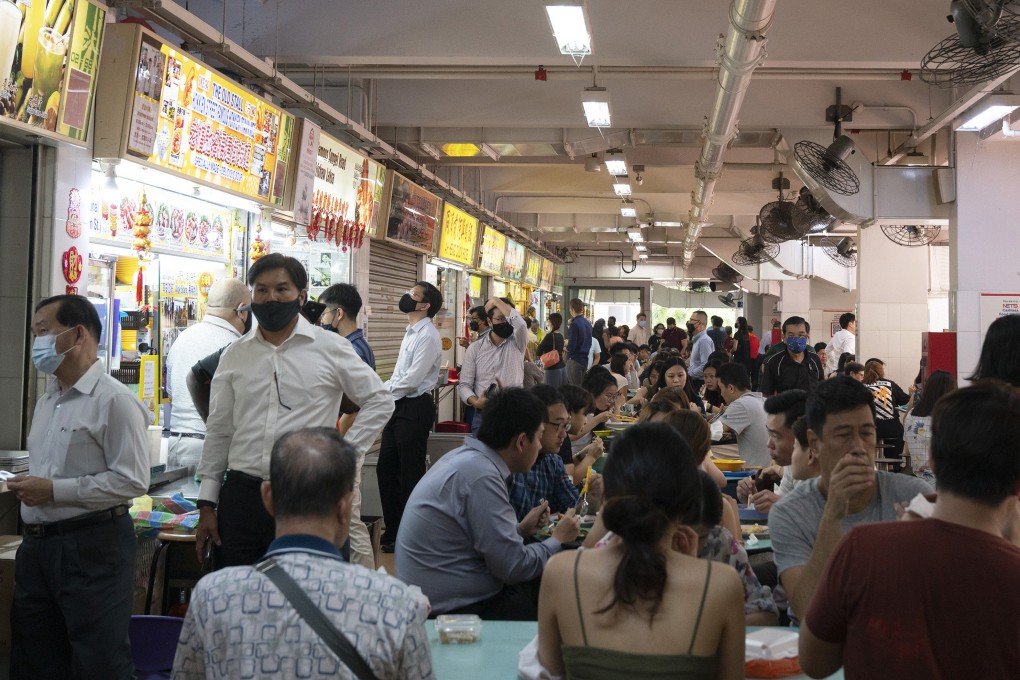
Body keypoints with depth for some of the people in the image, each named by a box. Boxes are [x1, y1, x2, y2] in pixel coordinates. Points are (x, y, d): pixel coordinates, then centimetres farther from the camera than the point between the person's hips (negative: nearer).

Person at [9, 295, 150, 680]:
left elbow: (132, 481, -19)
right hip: (37, 544, 9)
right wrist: (27, 487, 3)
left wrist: (54, 490, -18)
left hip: (92, 546, -8)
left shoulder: (114, 401, -12)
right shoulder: (46, 401, 15)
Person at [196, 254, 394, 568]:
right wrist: (207, 506, 11)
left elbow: (379, 402, 9)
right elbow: (218, 432, 14)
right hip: (241, 495, 3)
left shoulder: (330, 348, 1)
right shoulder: (234, 355, 10)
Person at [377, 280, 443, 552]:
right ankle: (393, 530, 26)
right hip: (398, 407, 9)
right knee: (386, 469, 13)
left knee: (410, 474, 1)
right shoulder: (411, 333, 15)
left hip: (414, 409, -9)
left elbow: (411, 380, -20)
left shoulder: (427, 336, -15)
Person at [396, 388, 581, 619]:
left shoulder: (463, 457, 7)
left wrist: (520, 529, 15)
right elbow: (513, 566, -20)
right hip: (454, 607, -10)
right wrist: (558, 540, -5)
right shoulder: (481, 476, -23)